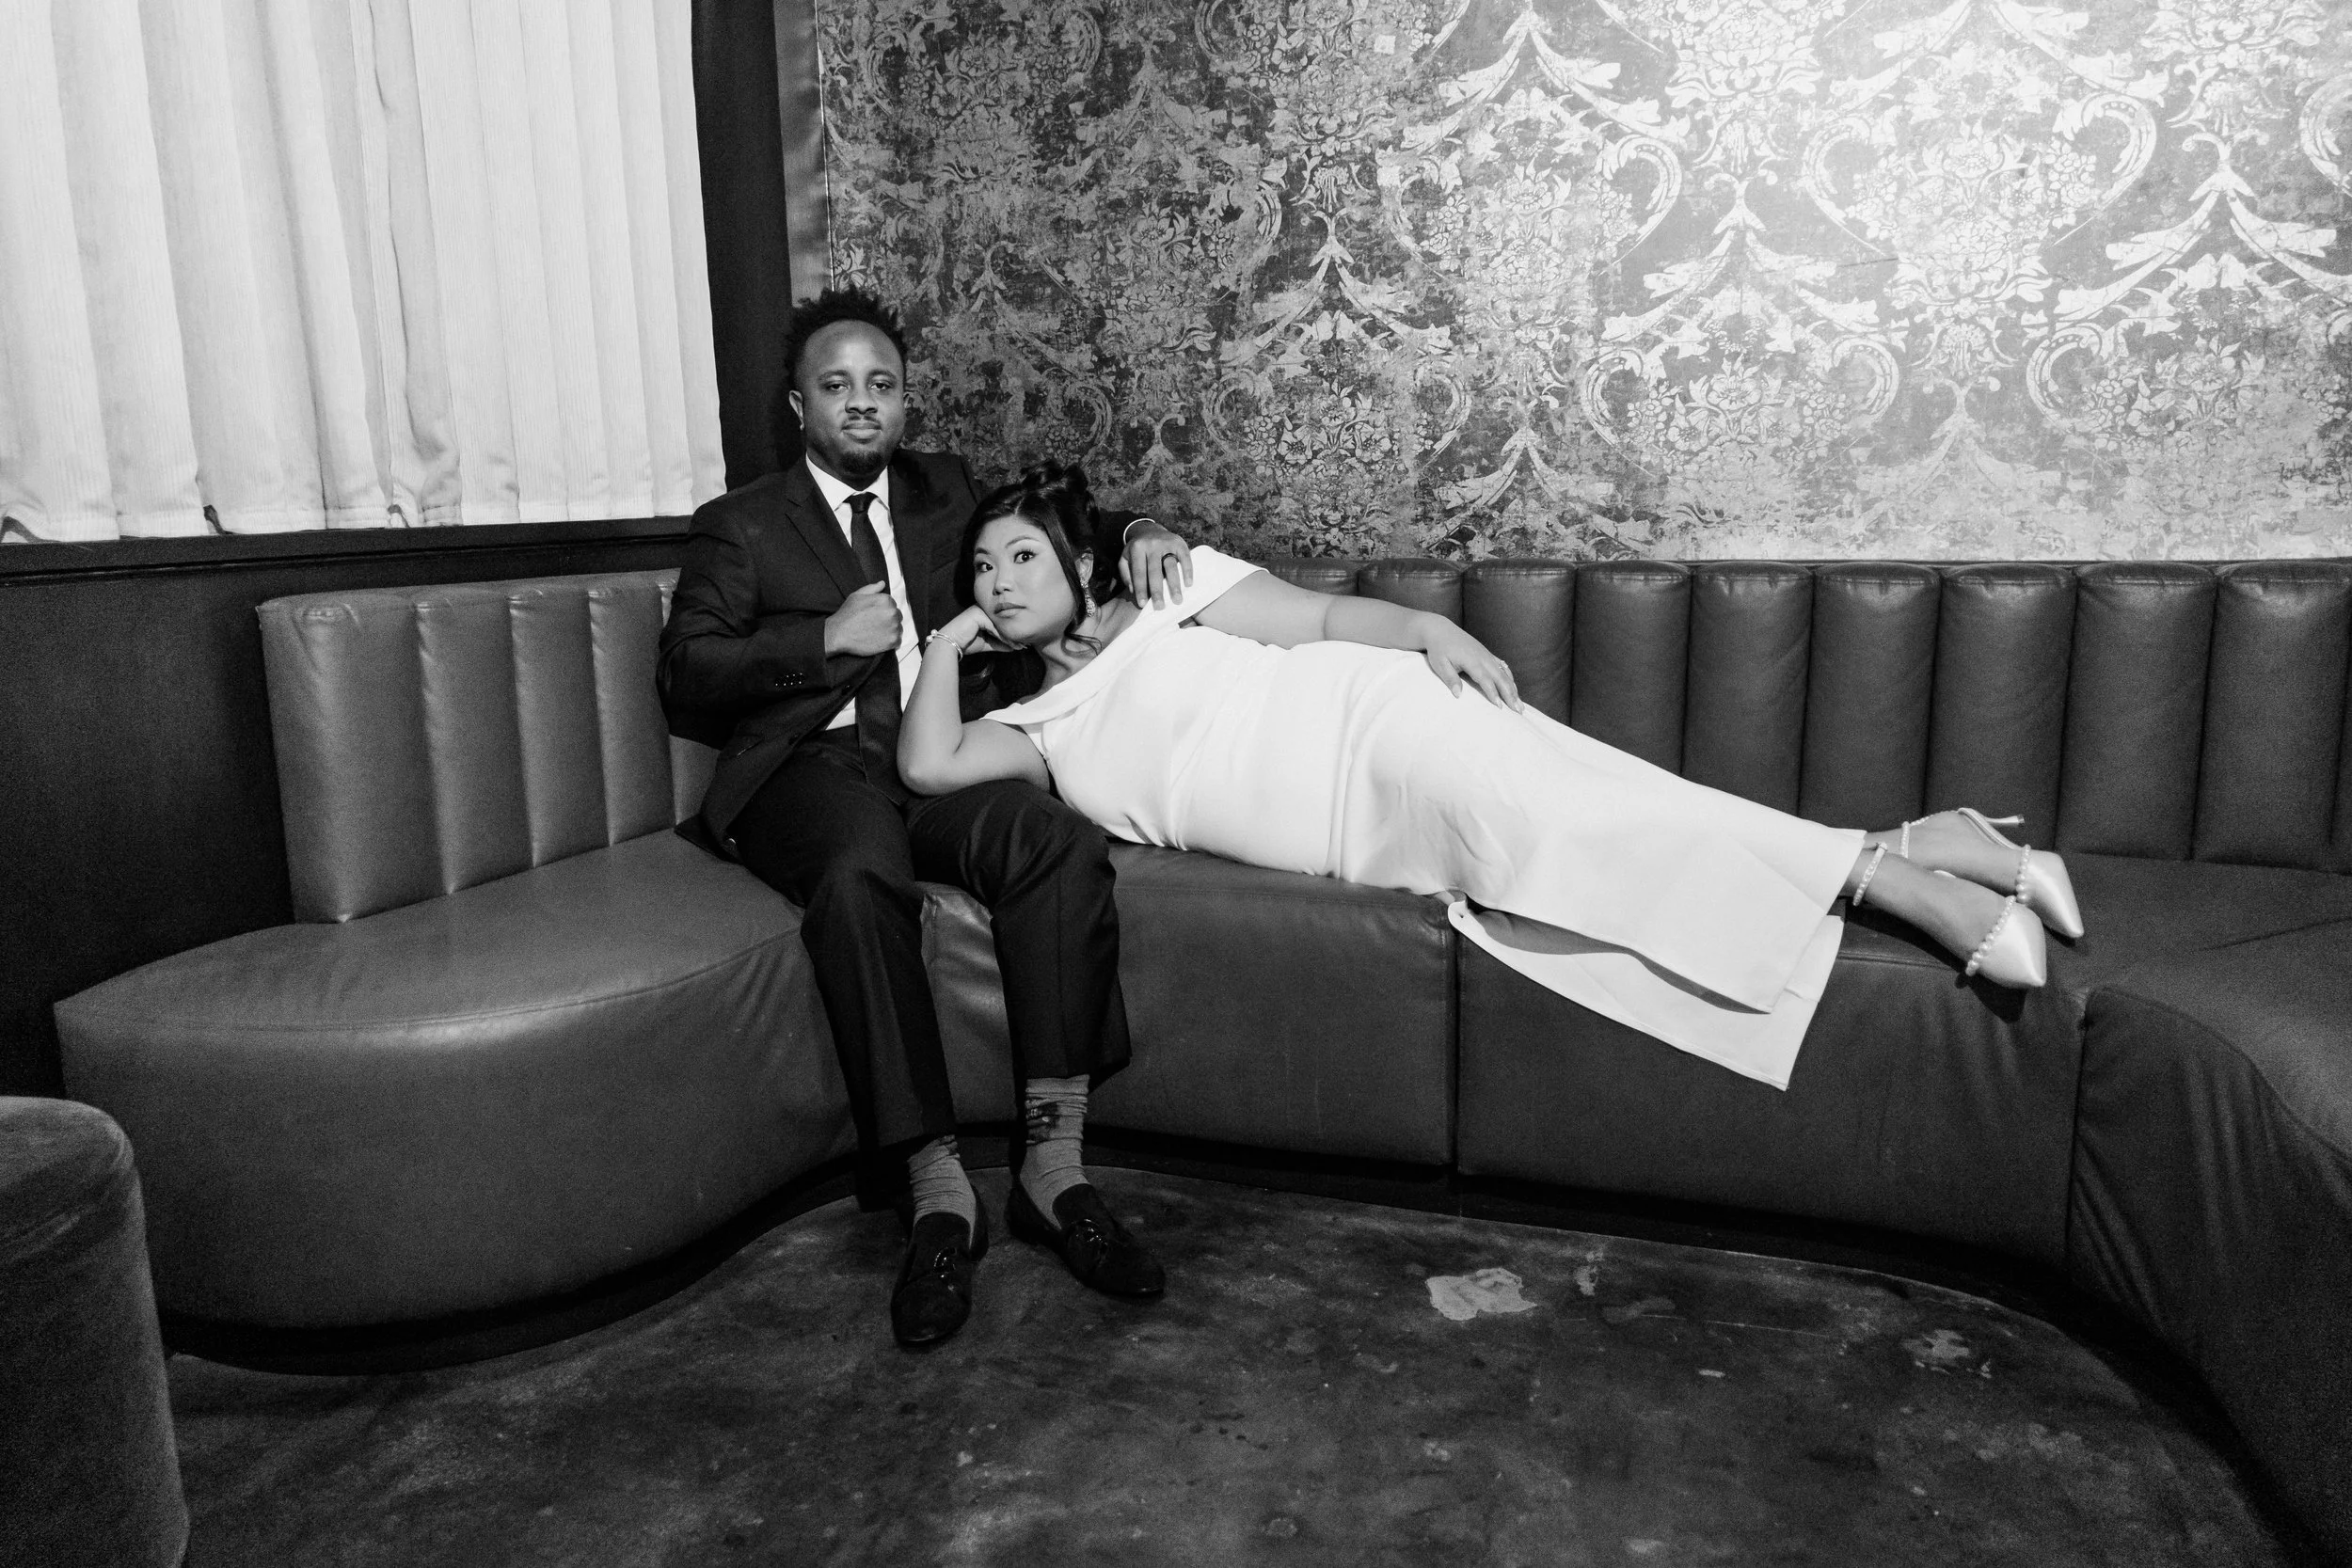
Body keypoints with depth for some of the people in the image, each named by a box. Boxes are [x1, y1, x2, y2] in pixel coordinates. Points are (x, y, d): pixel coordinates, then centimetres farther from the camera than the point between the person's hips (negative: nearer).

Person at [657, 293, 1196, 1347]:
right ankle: (934, 1191, -32)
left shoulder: (943, 492, 25)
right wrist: (827, 639, -6)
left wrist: (1138, 534, 4)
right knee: (860, 873, -38)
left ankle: (1052, 1164, -30)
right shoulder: (741, 526, 16)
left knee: (1061, 840, -31)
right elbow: (686, 685, 6)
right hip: (815, 768, -2)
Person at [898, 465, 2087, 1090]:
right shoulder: (1040, 730, 20)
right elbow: (928, 764, 7)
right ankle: (1915, 853, -11)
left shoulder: (1166, 592, 9)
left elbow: (1328, 614, 2)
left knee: (1544, 827, -28)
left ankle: (1893, 867, -18)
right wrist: (948, 643, 19)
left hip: (1374, 724, -3)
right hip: (1369, 845, 3)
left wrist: (1426, 628, -15)